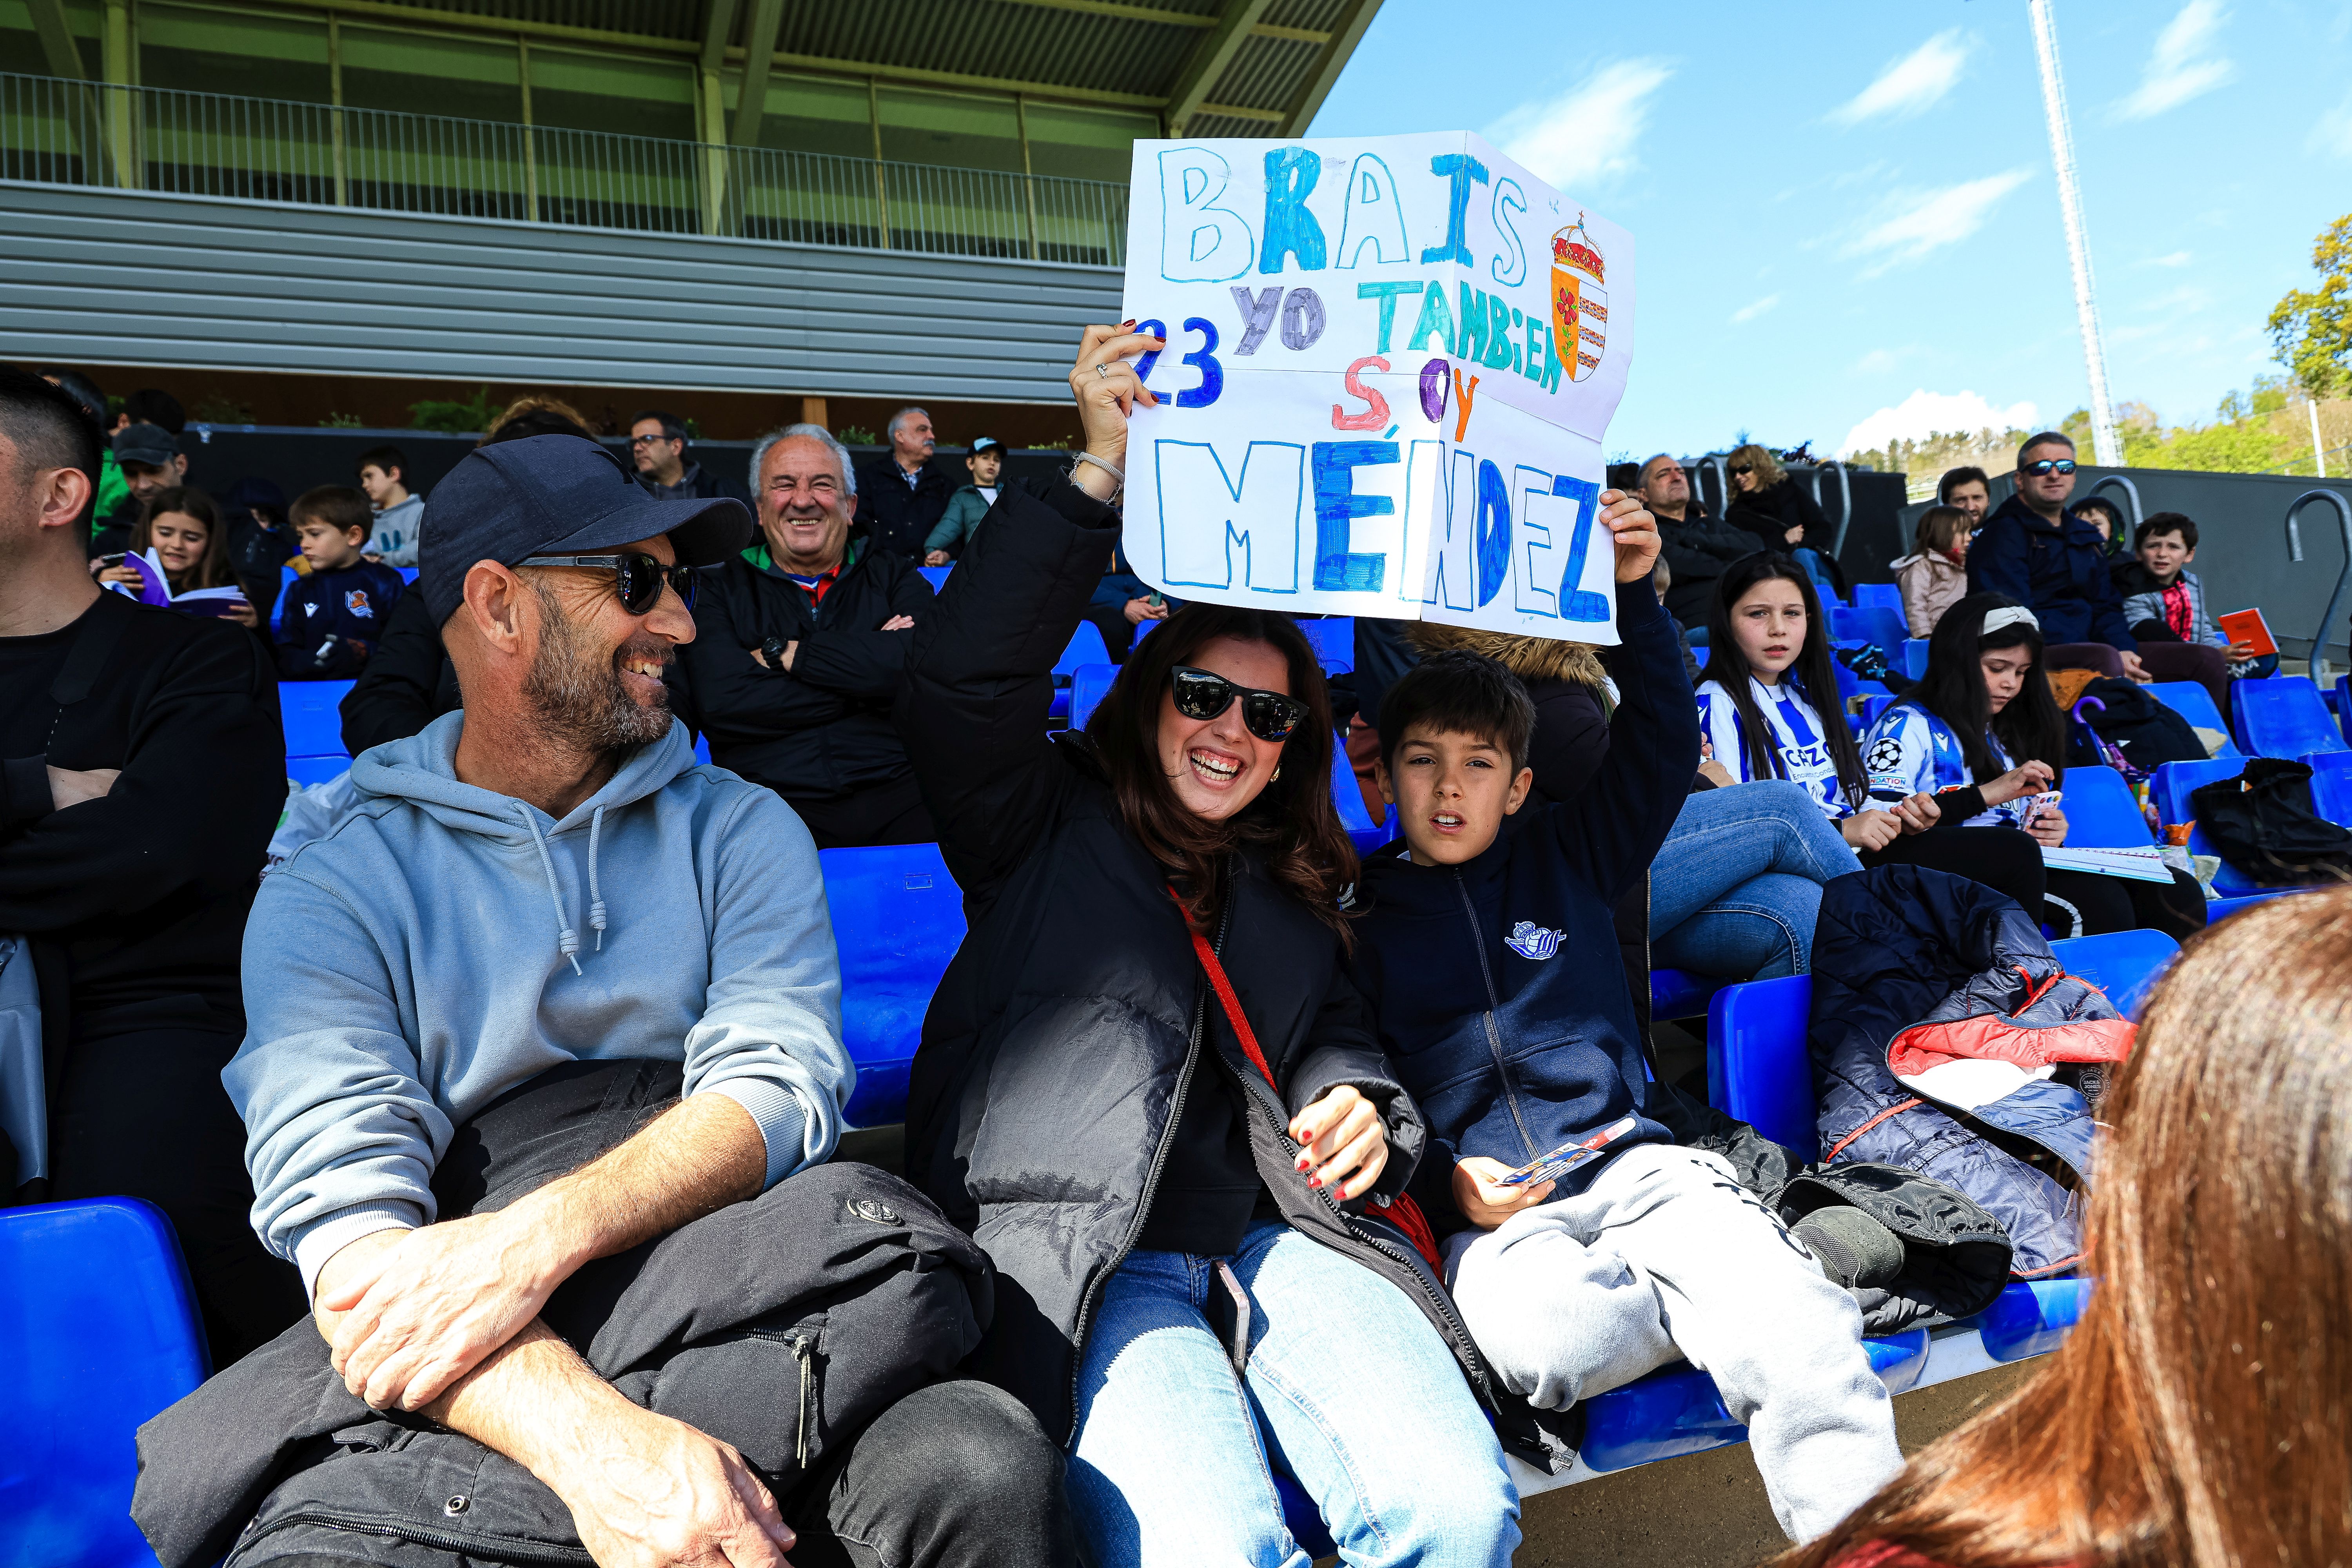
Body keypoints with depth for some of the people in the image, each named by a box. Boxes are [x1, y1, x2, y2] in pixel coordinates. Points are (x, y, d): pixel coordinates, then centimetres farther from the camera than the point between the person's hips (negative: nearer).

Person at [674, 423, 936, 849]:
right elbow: (720, 701, -5)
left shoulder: (894, 575, 16)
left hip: (894, 800, 1)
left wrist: (782, 652, -2)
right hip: (769, 807, 0)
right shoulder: (723, 587, 13)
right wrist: (869, 678, -3)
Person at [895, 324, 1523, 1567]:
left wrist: (1363, 1111, 0)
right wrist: (1100, 474, -7)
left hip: (1273, 1234, 4)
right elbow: (959, 681, -3)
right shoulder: (1044, 827, 13)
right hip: (1082, 1255, -4)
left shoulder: (1292, 893, 27)